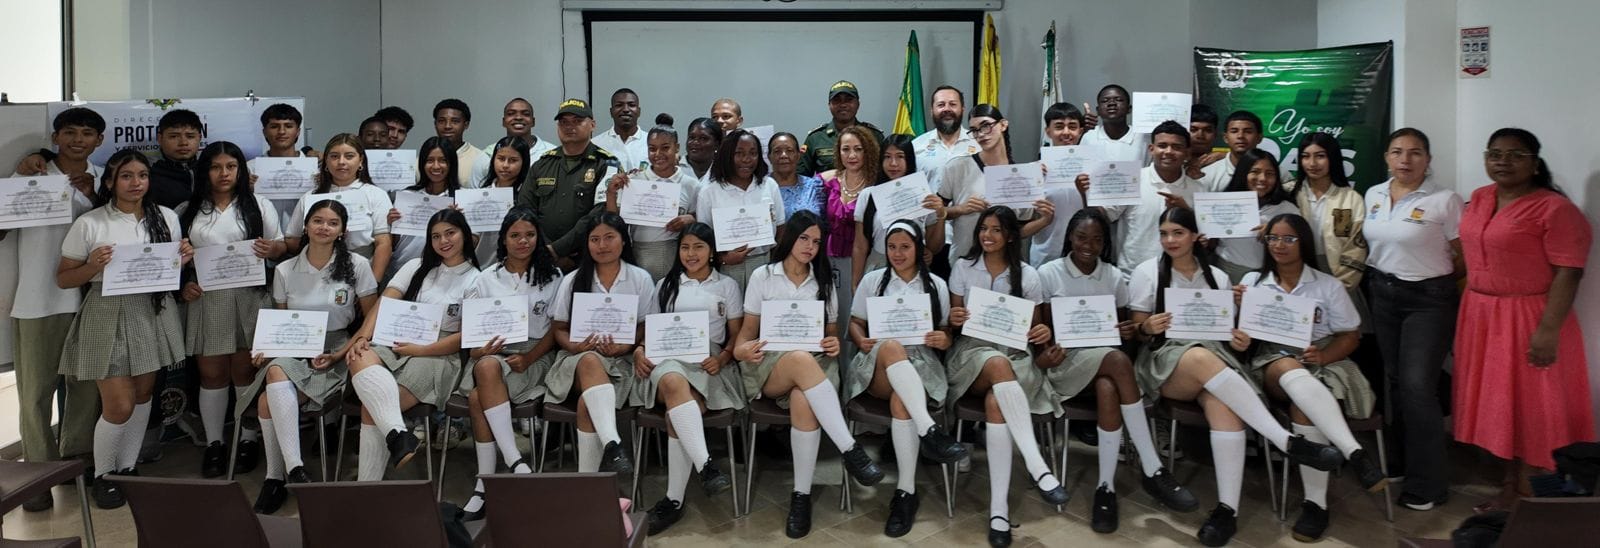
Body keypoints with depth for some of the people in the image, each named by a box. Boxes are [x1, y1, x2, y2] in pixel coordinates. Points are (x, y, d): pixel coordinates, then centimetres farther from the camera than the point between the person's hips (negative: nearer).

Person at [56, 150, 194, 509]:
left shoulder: (166, 217, 4)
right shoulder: (89, 224, -8)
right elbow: (63, 279, -2)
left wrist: (184, 260, -7)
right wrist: (93, 266, -21)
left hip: (153, 313, 4)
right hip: (109, 317, -4)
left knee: (143, 394, 12)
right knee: (120, 405, -5)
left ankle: (127, 467, 29)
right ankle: (102, 475, 18)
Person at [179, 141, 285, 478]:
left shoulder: (259, 206, 6)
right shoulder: (189, 211, 9)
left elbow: (280, 246, 6)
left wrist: (272, 249, -17)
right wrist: (182, 285, -5)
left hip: (248, 299, -1)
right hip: (205, 301, 2)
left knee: (246, 372, 2)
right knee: (212, 374, 6)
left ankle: (249, 440, 13)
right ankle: (214, 444, 15)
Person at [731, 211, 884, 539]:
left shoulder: (824, 281, 15)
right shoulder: (762, 276, 9)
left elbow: (832, 334, 17)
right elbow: (749, 329, 9)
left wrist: (835, 345, -8)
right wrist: (742, 349, -15)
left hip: (814, 364, 2)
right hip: (769, 365, -1)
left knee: (804, 402, -37)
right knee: (801, 359, -40)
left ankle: (802, 495, -30)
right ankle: (850, 451, -42)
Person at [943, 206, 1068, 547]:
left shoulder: (1027, 274, 8)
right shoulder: (962, 267, 8)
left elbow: (1033, 327, 11)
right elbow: (954, 321, 8)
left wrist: (1043, 333, -13)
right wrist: (953, 320, -15)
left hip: (1015, 353, 1)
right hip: (972, 351, 0)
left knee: (996, 402, -35)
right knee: (1000, 366, -39)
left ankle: (999, 506, -38)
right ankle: (1038, 468, -44)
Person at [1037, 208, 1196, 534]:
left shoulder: (1114, 277, 10)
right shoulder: (1048, 274, 1)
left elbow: (1123, 326, 15)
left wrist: (1127, 331, -10)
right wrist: (1043, 356, -21)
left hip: (1105, 357, 3)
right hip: (1065, 361, -3)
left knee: (1108, 389, -35)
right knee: (1118, 361, -35)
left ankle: (1105, 488, -29)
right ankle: (1152, 469, -33)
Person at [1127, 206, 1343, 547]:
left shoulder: (1217, 277, 14)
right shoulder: (1146, 272, 5)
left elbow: (1226, 331, 16)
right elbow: (1135, 331, 6)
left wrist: (1239, 341, -7)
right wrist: (1147, 327, -18)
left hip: (1214, 356, 3)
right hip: (1164, 360, -3)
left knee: (1224, 403, -35)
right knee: (1202, 358, -40)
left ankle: (1227, 508, -35)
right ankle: (1288, 442, -38)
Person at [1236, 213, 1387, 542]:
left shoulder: (1328, 286, 8)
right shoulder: (1253, 281, 12)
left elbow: (1351, 337, 7)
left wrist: (1323, 356, -13)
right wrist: (1239, 308, -11)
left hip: (1322, 365, 0)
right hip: (1272, 363, 0)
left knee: (1303, 408, -35)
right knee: (1290, 370, -40)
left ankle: (1316, 502, -28)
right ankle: (1354, 454, -47)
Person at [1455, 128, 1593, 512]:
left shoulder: (1555, 208, -15)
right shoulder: (1479, 199, 7)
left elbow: (1568, 273, -18)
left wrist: (1548, 330, -23)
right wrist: (1467, 309, 13)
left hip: (1527, 318, -7)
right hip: (1480, 315, 7)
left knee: (1529, 404, 3)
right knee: (1497, 401, 14)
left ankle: (1527, 495, 15)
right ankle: (1509, 483, 27)